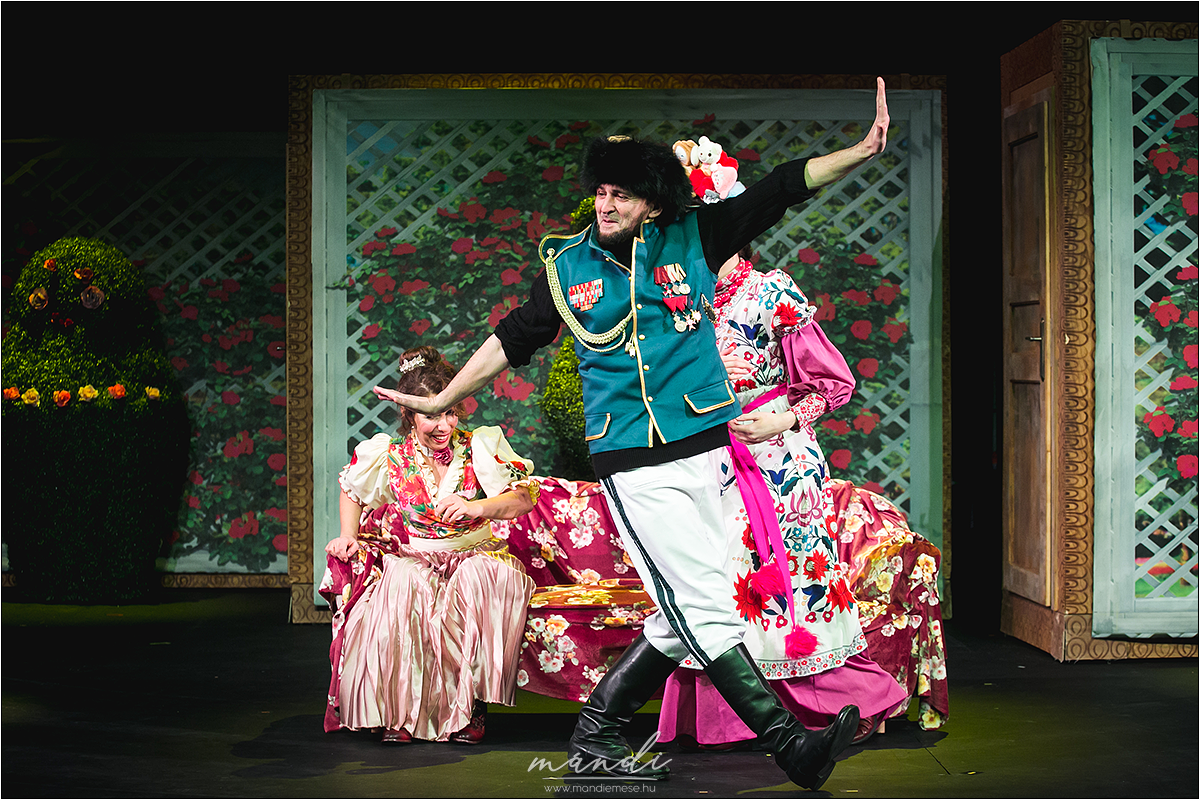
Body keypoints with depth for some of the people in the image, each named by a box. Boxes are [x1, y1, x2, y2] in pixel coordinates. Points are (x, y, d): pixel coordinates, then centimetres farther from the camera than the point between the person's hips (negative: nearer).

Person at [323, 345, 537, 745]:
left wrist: (477, 507, -20)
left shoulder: (481, 446, 2)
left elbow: (525, 498, -3)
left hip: (475, 555, 0)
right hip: (410, 558, 0)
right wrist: (349, 536, 10)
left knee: (483, 577, -37)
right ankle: (398, 713, -29)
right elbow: (351, 490, 25)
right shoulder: (389, 455, 5)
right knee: (404, 582, -37)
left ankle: (470, 707, -27)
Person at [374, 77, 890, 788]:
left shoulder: (693, 236, 6)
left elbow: (784, 188, 3)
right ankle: (792, 744, -6)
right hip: (636, 466, -3)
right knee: (707, 610, -10)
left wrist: (866, 149, -7)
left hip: (708, 450, 3)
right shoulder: (568, 266, 5)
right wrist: (443, 399, 21)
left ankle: (595, 740, 21)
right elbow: (512, 340, 17)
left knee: (683, 622, 7)